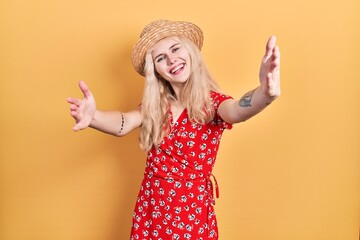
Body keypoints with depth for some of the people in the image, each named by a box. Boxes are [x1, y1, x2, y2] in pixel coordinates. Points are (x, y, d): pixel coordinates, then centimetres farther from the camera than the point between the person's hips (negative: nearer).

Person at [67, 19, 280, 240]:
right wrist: (93, 117, -41)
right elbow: (124, 124, -18)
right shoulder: (154, 106, 0)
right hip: (150, 208, 3)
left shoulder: (213, 102, -10)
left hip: (193, 212, -3)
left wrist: (265, 94, -56)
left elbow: (237, 111, -32)